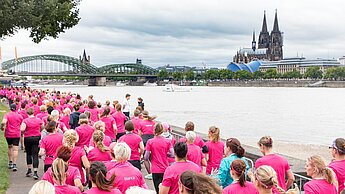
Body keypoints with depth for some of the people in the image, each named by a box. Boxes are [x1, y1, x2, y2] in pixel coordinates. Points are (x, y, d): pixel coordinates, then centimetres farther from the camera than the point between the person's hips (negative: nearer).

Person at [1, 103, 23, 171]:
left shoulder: (7, 115, -6)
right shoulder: (20, 116, 2)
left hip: (8, 134, 0)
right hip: (17, 134, 0)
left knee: (10, 147, 19)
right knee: (15, 149, -3)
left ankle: (10, 163, 20)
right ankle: (14, 165, -10)